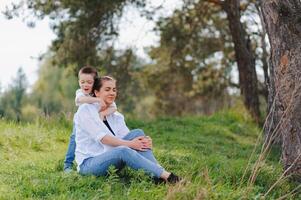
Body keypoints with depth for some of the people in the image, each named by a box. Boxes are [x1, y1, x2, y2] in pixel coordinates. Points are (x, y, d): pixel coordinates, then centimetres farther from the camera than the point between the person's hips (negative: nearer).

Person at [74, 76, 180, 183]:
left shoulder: (116, 116, 13)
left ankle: (157, 176, -28)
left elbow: (126, 137, -2)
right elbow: (102, 138, -17)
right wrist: (129, 144, -25)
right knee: (123, 150, -35)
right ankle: (164, 175, -38)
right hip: (88, 164, -6)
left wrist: (145, 142, -24)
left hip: (111, 160, 6)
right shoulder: (85, 110, -5)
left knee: (137, 133, -15)